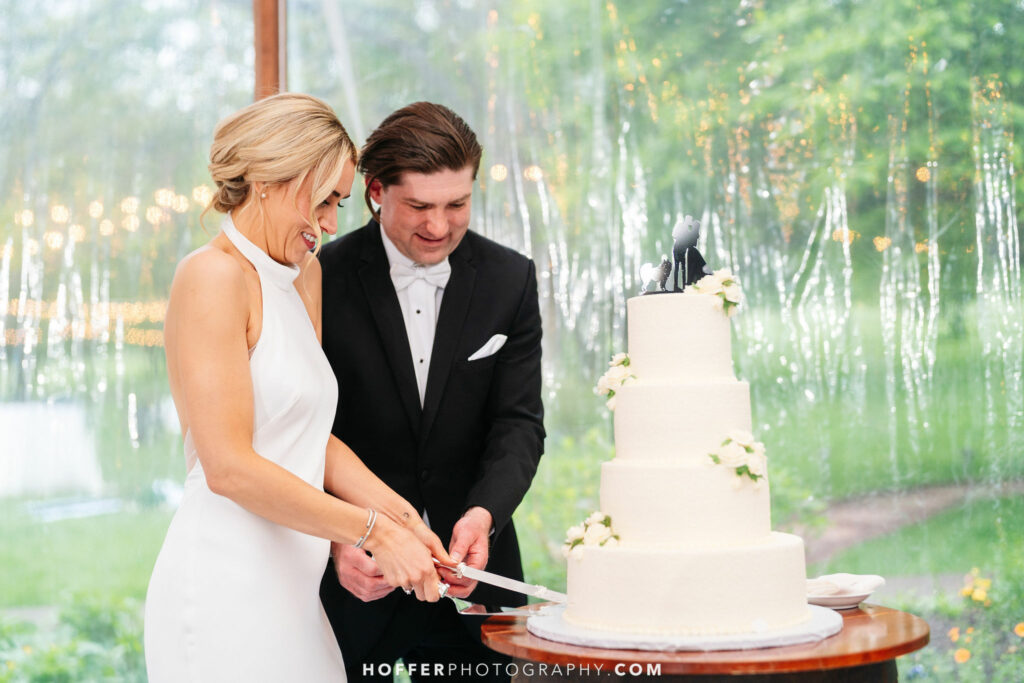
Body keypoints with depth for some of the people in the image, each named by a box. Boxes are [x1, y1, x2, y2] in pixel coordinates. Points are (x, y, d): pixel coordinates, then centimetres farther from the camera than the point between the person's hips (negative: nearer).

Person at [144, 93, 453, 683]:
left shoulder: (305, 278, 15)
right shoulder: (212, 276, -11)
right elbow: (229, 466, -18)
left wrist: (404, 518, 1)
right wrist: (374, 530, -14)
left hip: (286, 590, 8)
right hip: (225, 589, -8)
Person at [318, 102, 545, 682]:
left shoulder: (510, 279, -1)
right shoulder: (322, 280, -8)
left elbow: (519, 423, -4)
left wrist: (483, 514, -23)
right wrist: (337, 538, -25)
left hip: (470, 566, 2)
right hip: (354, 573, -2)